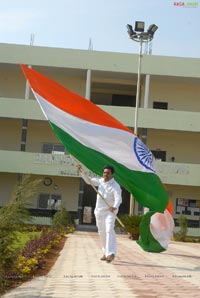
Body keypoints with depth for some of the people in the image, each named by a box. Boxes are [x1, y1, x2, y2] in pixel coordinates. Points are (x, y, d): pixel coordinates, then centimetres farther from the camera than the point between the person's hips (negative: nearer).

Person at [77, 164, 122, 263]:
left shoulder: (115, 186, -16)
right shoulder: (101, 181, 6)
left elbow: (118, 199, -30)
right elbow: (89, 181, 18)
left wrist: (114, 207, -50)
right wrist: (82, 172, 6)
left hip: (109, 211, -7)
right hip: (99, 211, 7)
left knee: (109, 230, -22)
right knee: (102, 233, 12)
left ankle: (111, 253, -27)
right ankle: (106, 253, 23)